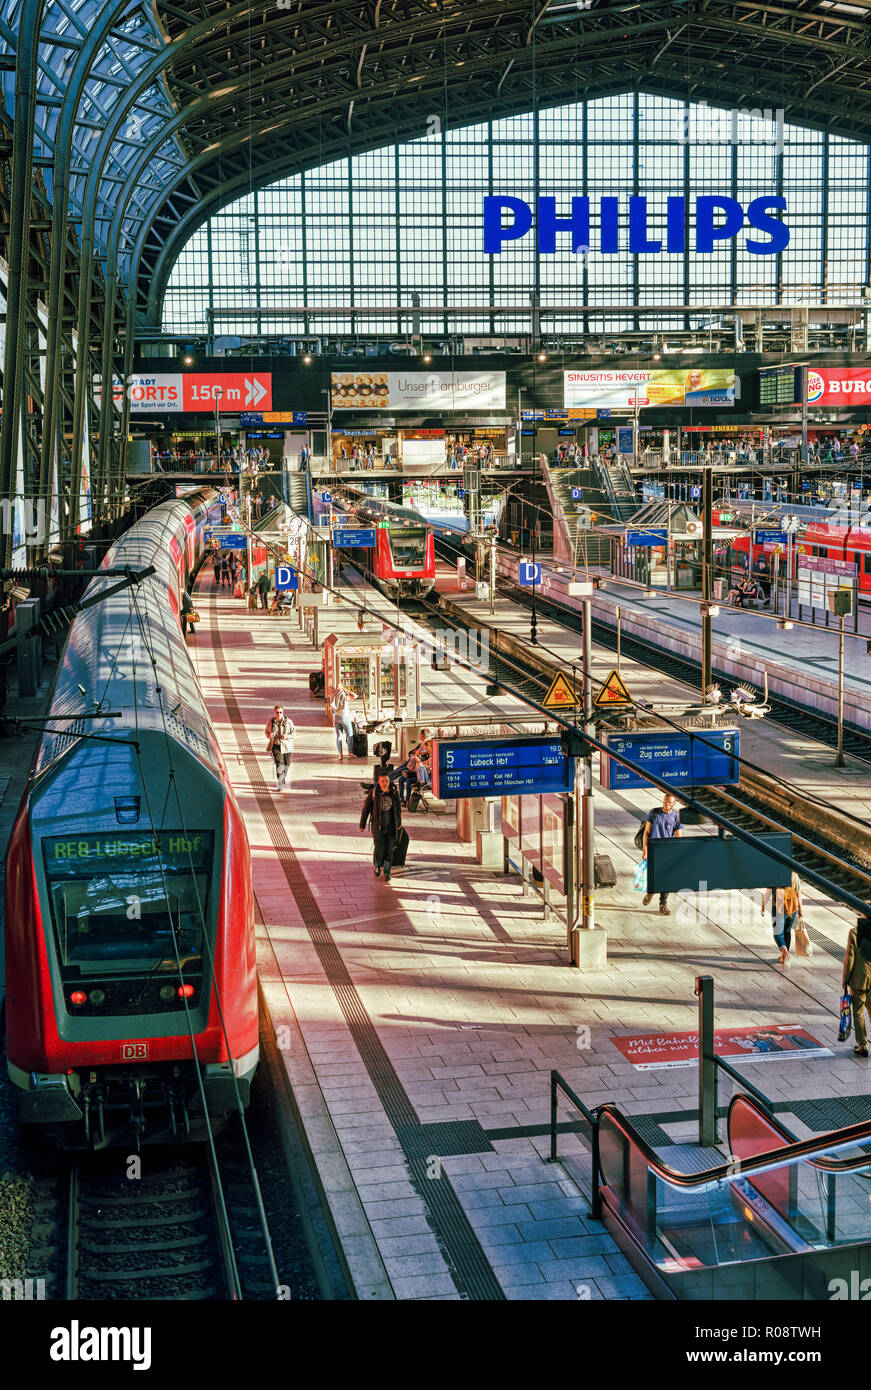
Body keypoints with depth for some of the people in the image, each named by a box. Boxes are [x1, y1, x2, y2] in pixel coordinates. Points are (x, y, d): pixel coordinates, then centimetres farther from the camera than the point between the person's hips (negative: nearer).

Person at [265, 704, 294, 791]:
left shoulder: (288, 722, -4)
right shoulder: (270, 722, -1)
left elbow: (293, 732, 4)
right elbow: (267, 732, 13)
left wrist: (287, 736, -16)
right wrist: (269, 735, -11)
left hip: (287, 746, 1)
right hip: (276, 746, -1)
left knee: (286, 764, 10)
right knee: (279, 764, -13)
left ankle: (285, 783, 33)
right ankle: (280, 786, -14)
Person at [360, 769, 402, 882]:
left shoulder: (394, 791, -1)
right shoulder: (373, 792, -10)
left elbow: (398, 808, 14)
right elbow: (366, 808, -3)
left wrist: (399, 822, 23)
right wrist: (362, 825, 0)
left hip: (391, 826, 2)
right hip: (378, 826, -2)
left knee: (389, 850, 3)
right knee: (379, 848, -7)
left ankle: (387, 872, 16)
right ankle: (377, 865, 23)